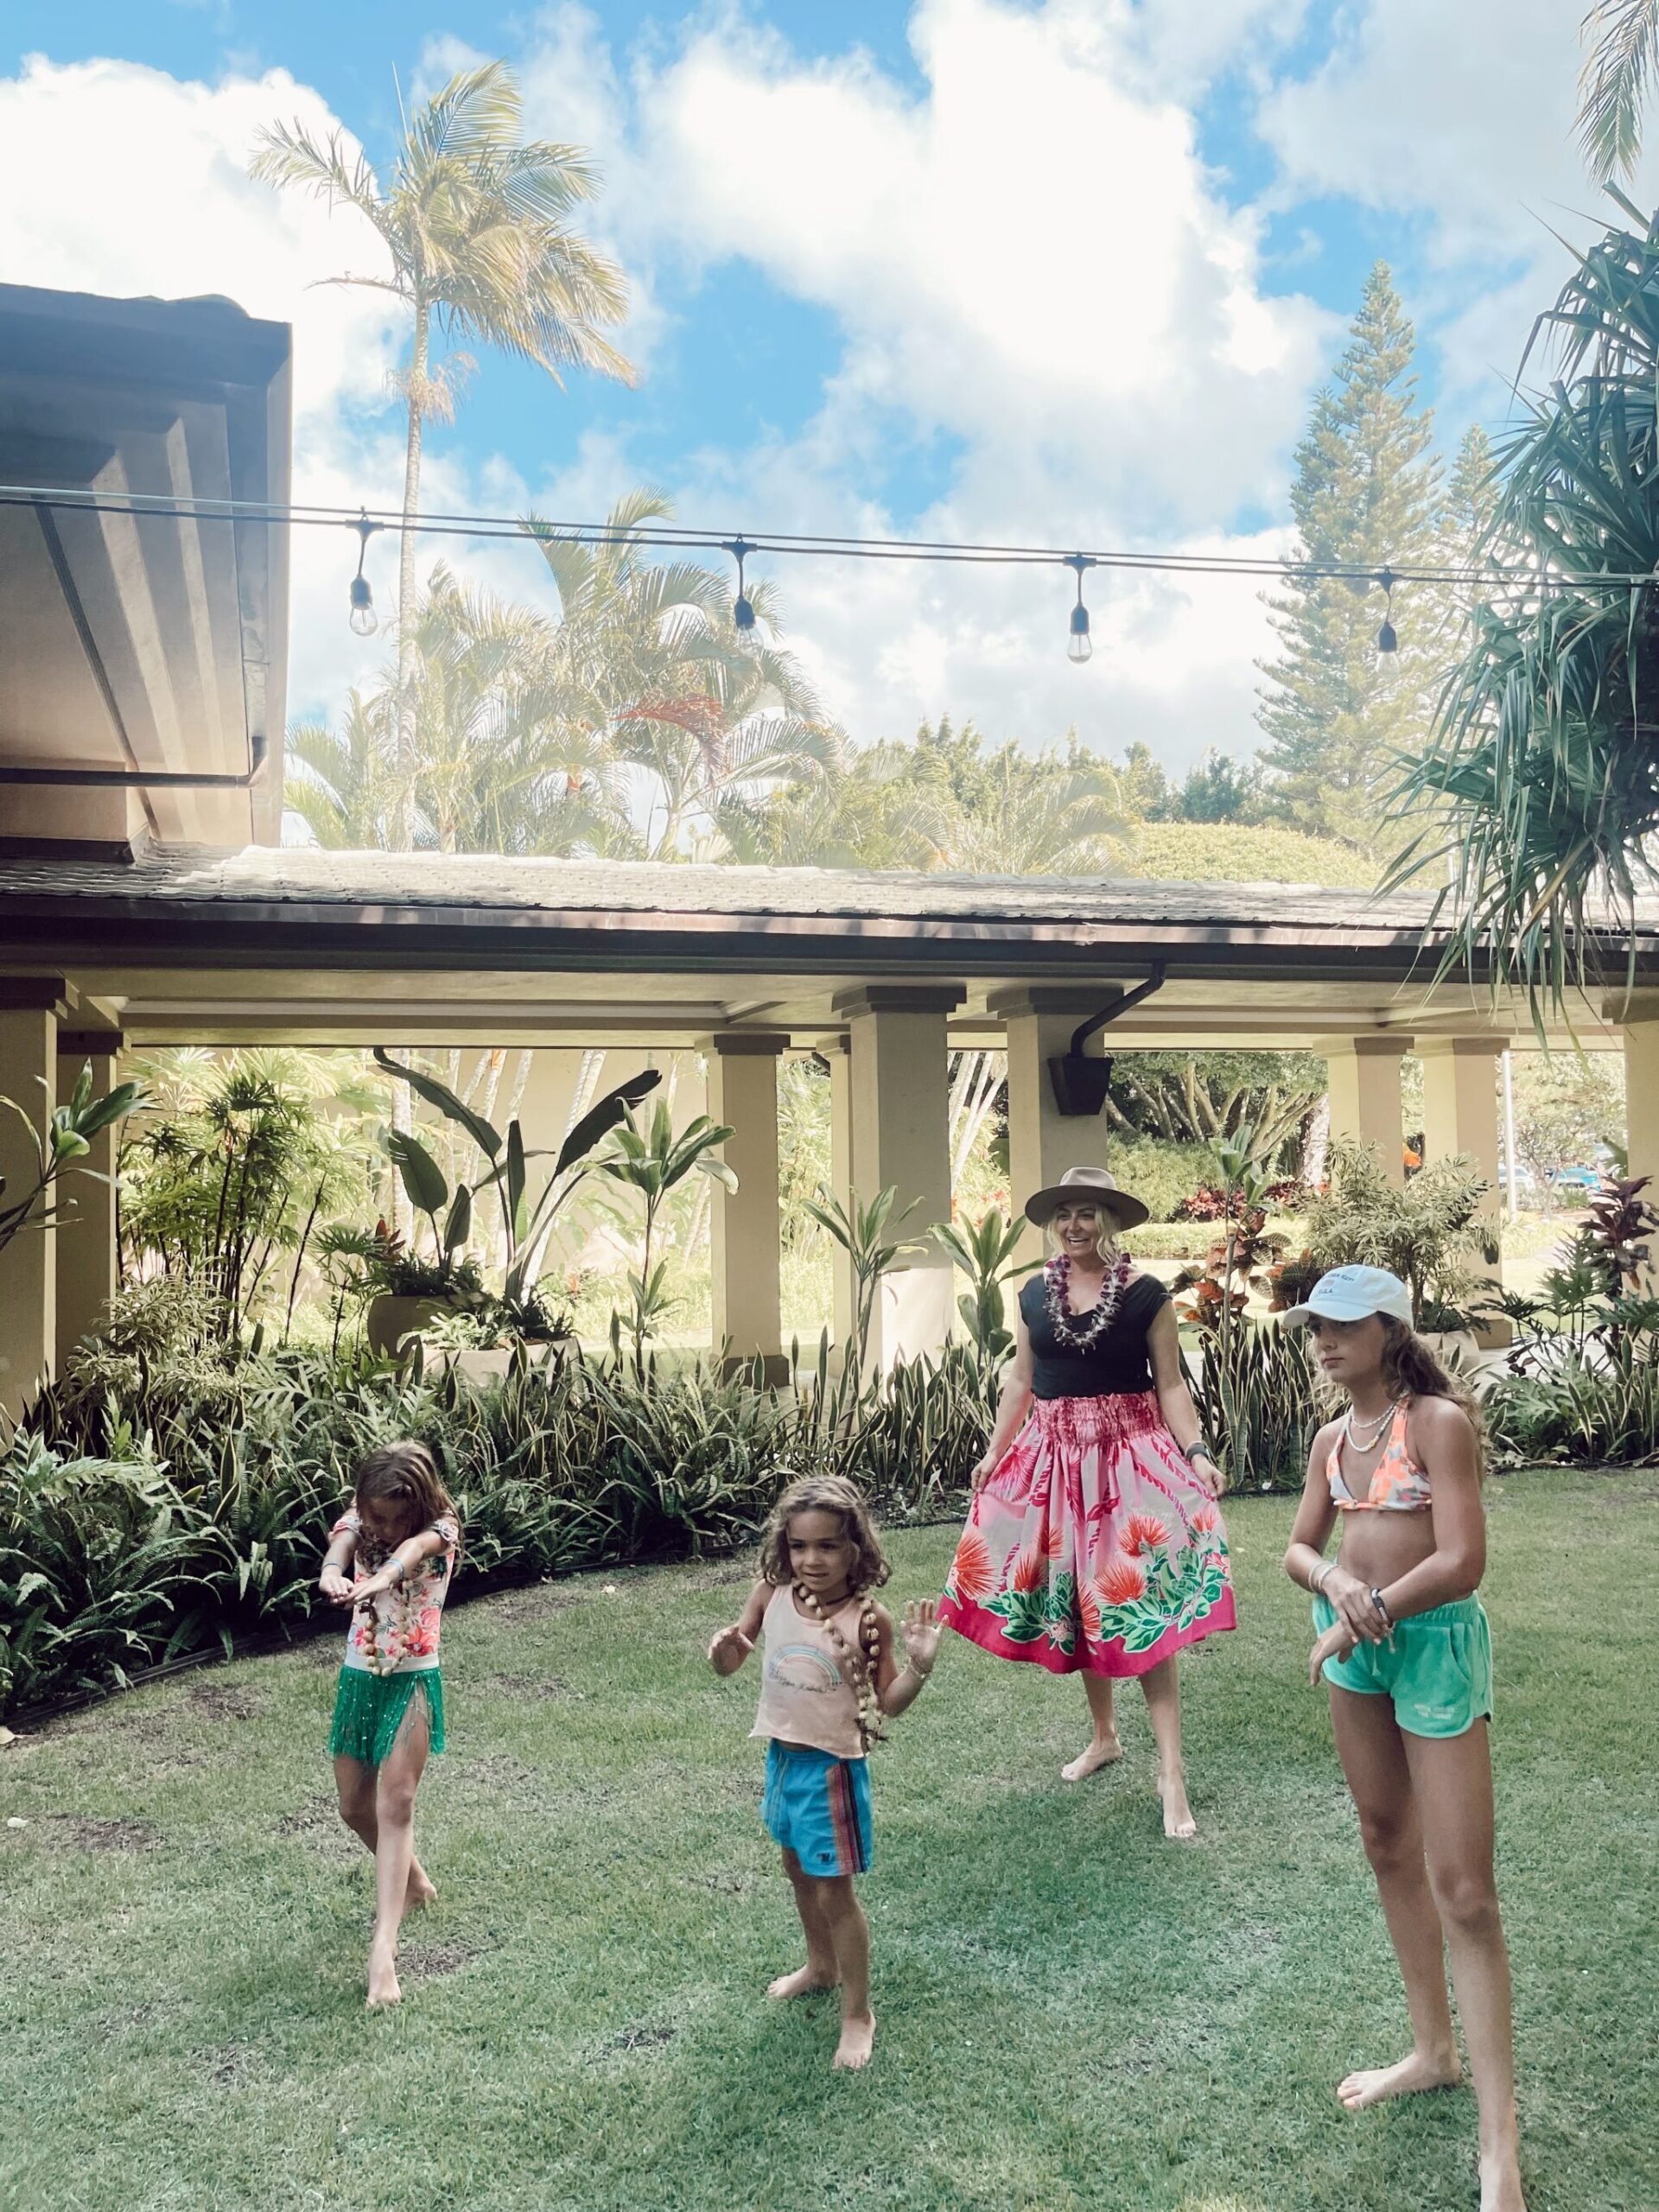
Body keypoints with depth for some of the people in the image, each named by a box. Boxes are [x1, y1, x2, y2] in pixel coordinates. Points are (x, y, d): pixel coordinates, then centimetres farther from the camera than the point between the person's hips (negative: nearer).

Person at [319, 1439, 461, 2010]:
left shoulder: (440, 1530, -14)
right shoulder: (358, 1524, -5)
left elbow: (413, 1547, -38)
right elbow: (342, 1540, -30)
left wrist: (383, 1576, -63)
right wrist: (332, 1572, -56)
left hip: (412, 1681, -4)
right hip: (359, 1678, 4)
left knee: (395, 1803, -16)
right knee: (355, 1809, 13)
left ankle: (384, 1948, -19)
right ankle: (413, 1882, 40)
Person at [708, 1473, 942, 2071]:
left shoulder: (867, 1619, -20)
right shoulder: (771, 1597, -11)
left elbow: (889, 1702, -9)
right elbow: (729, 1664, -1)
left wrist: (918, 1663, -27)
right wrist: (725, 1649, -24)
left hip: (832, 1765, -6)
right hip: (781, 1755, 6)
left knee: (834, 1888, 3)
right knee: (799, 1870, 25)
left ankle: (857, 2013, 21)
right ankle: (821, 1966, 50)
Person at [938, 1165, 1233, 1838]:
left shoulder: (1145, 1294, -6)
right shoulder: (1034, 1294, 5)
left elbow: (1170, 1384, -5)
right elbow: (1019, 1381, 12)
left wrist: (1196, 1452, -16)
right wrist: (994, 1454, 11)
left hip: (1130, 1454, -4)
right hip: (1054, 1456, 4)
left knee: (1142, 1606, -9)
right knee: (1071, 1601, 13)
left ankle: (1172, 1774, -5)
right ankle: (1103, 1737, 33)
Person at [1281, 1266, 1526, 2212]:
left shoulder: (1439, 1421, -15)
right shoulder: (1332, 1438, 6)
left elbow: (1462, 1562, -21)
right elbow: (1300, 1549, 9)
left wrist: (1357, 1621, -13)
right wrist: (1336, 1581, -14)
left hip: (1435, 1642, -7)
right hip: (1356, 1643, 8)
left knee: (1463, 1891, -6)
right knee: (1390, 1849, 17)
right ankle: (1433, 2050, 34)